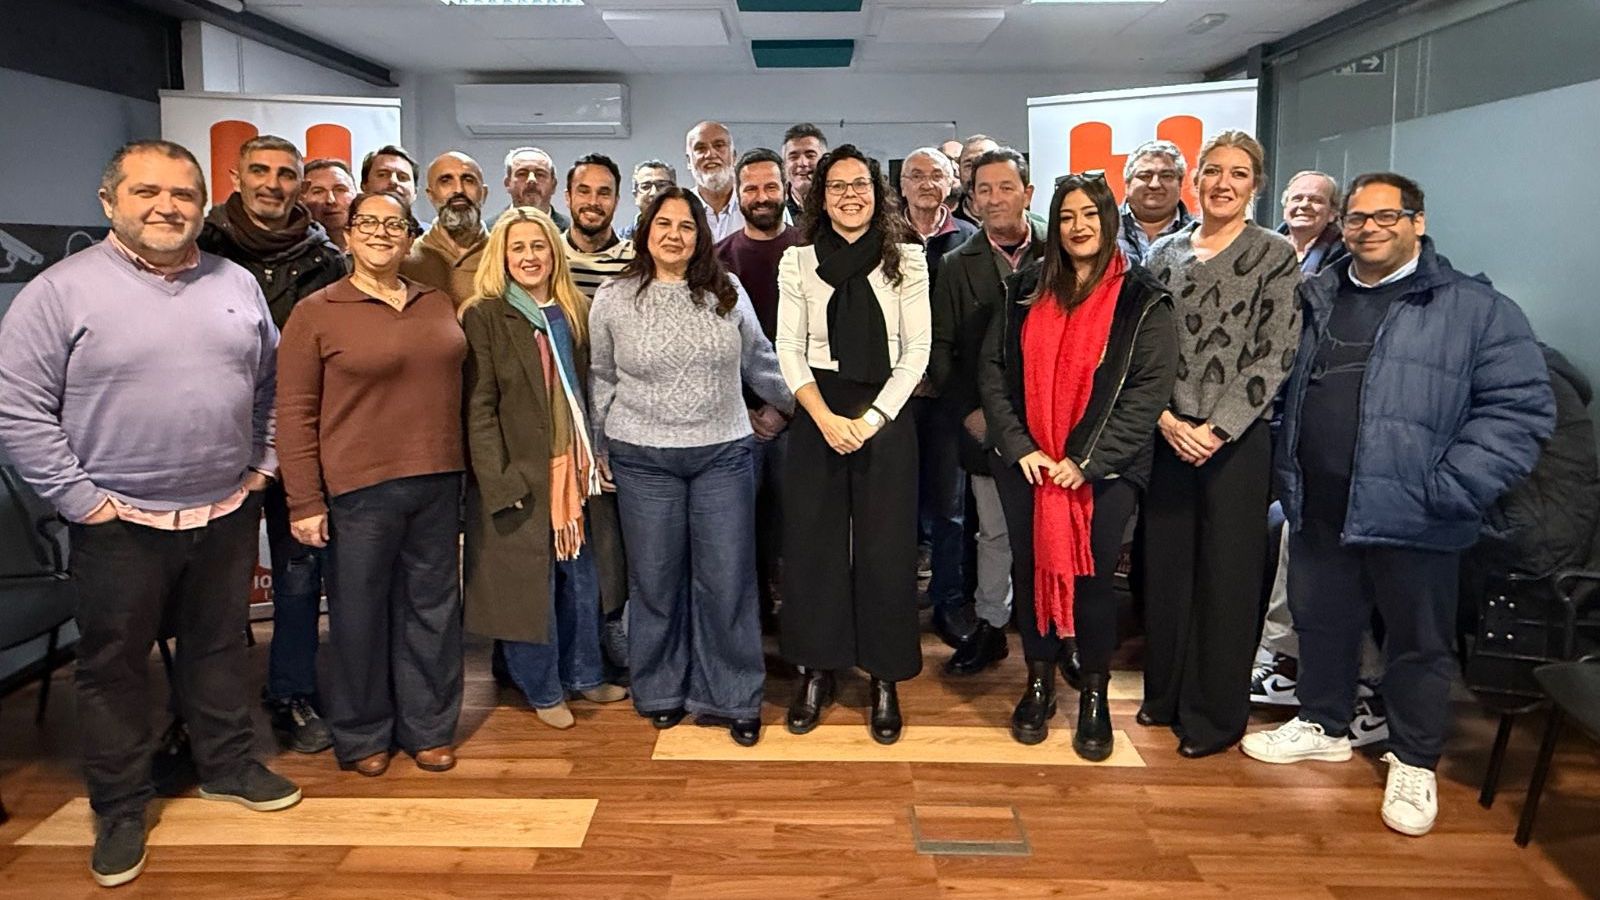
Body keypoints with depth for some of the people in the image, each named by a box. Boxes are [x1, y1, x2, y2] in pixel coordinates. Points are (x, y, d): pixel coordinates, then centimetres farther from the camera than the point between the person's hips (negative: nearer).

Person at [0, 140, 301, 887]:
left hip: (227, 513, 4)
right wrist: (79, 499, -12)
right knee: (114, 666, 10)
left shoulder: (237, 285, 4)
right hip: (120, 523, -3)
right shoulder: (61, 291, -9)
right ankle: (119, 808, 26)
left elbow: (271, 383, 14)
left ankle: (228, 766, 36)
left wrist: (261, 463, 7)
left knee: (221, 648, 17)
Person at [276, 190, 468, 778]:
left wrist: (461, 468, 10)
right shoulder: (316, 313, -3)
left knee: (433, 604, 11)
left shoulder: (439, 306, 11)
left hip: (438, 482, 4)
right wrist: (304, 502, -9)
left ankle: (428, 727, 27)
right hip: (359, 487, -4)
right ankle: (362, 735, 25)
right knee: (361, 612, 7)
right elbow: (294, 414, -5)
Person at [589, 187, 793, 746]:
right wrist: (601, 449, 11)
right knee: (656, 580, 8)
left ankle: (733, 698, 17)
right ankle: (661, 692, 27)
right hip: (643, 459, 0)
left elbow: (760, 363, 13)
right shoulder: (613, 299, 2)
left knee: (728, 580, 2)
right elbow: (601, 380, 10)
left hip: (724, 454, 1)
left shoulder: (728, 293, 4)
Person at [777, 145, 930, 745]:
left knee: (885, 546, 2)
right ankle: (816, 671, 18)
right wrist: (826, 418, -13)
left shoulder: (906, 261, 4)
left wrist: (872, 418, -12)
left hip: (886, 414, -1)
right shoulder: (798, 261, 5)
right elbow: (789, 350, 1)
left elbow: (917, 350, -1)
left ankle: (884, 679, 15)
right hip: (816, 414, 1)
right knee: (812, 542, 3)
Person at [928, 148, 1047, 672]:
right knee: (994, 531, 12)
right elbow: (940, 348, 5)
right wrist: (967, 411, -3)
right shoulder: (958, 265, 6)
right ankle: (989, 627, 25)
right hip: (986, 424, 1)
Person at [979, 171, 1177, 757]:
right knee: (1031, 569, 9)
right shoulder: (1026, 291, 6)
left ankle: (1094, 696, 21)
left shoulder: (1142, 301, -3)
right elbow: (993, 372, 3)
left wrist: (1086, 461, -15)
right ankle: (1039, 682, 27)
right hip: (1026, 464, 3)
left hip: (1104, 470, -3)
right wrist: (1020, 447, -8)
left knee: (1092, 576, 2)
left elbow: (1149, 391, -9)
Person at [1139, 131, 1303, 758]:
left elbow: (1275, 357, -8)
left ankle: (1216, 713, 18)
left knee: (1227, 575, 4)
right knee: (1166, 566, 10)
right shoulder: (1164, 254, 9)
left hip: (1236, 439, -3)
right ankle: (1167, 694, 27)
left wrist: (1217, 428, -15)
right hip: (1168, 435, 4)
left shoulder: (1275, 256, -2)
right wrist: (1165, 418, -8)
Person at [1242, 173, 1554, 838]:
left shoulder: (1476, 309, -5)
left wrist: (1449, 489, -18)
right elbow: (1288, 391, 18)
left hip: (1411, 519, -4)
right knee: (1319, 622, 18)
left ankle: (1414, 764, 27)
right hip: (1319, 510, 5)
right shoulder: (1314, 301, 11)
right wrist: (1287, 473, 7)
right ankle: (1323, 725, 38)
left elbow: (1521, 407, -11)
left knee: (1419, 642, 9)